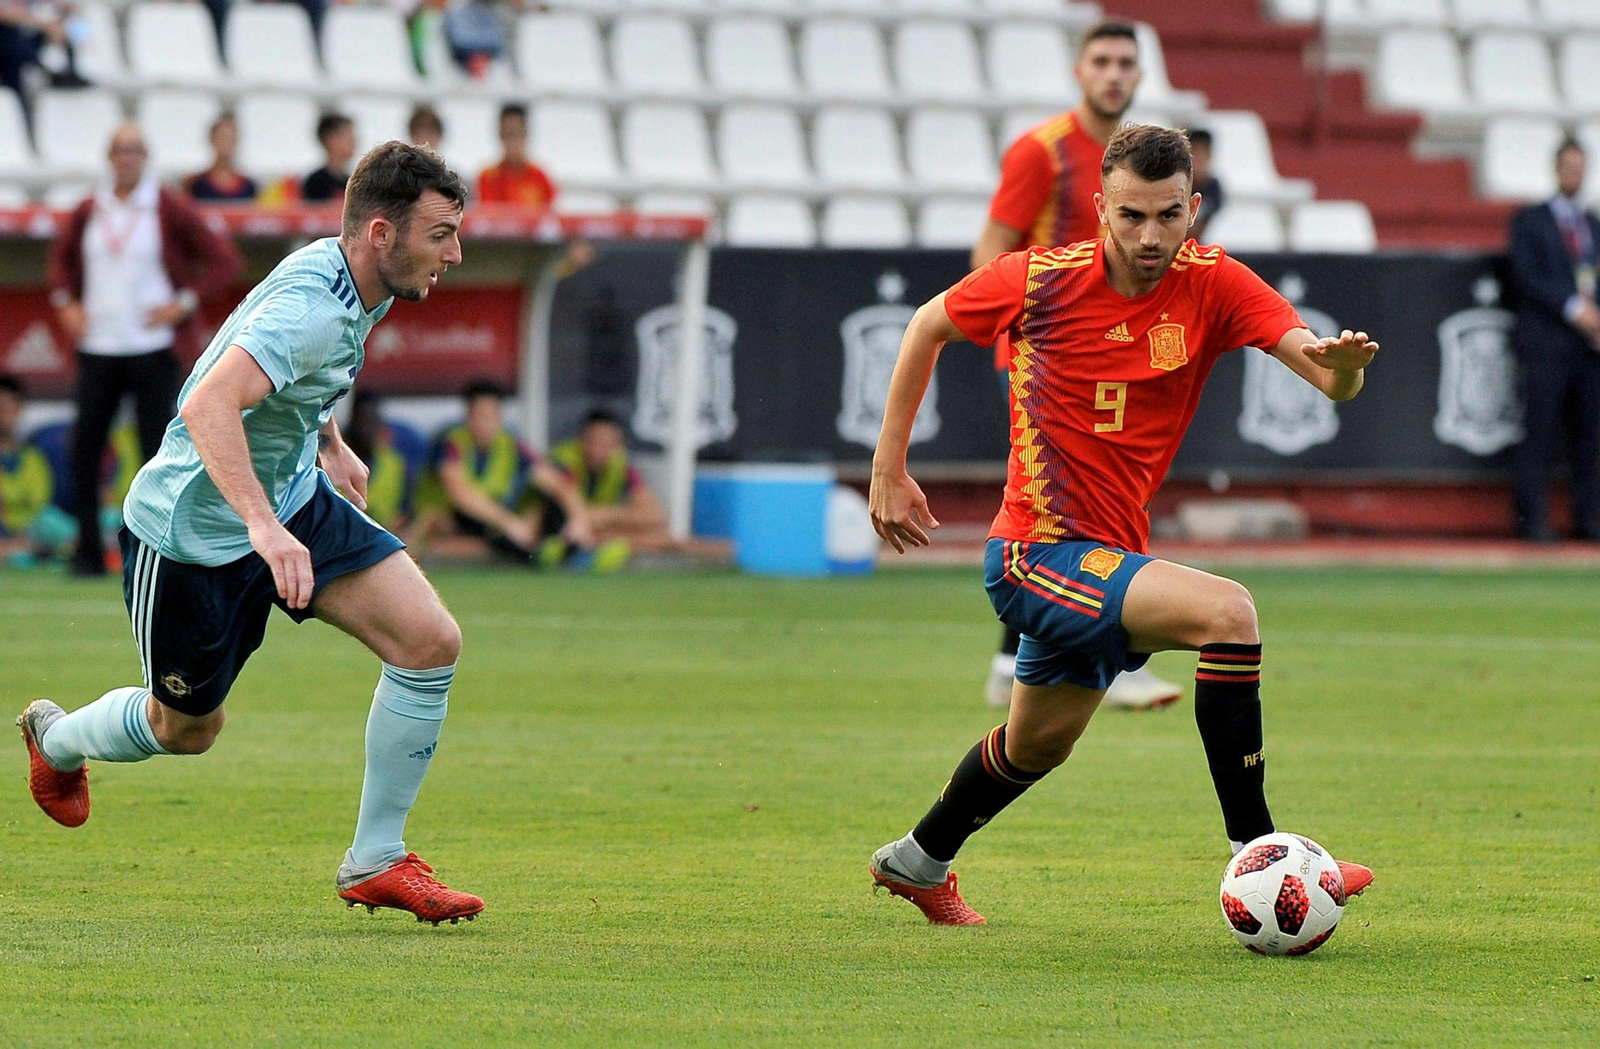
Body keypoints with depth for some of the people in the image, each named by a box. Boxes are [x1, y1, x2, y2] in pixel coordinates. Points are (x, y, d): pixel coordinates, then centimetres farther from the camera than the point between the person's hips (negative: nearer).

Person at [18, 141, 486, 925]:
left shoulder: (350, 279, -3)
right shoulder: (311, 308, -33)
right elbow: (209, 406, -46)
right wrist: (264, 528, -54)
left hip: (291, 498, 8)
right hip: (194, 534, -8)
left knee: (430, 641, -11)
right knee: (185, 730, 14)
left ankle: (375, 861, -1)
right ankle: (56, 737, 49)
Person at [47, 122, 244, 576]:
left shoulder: (172, 209, -3)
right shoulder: (89, 211, 9)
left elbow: (227, 262, -2)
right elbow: (62, 255, 28)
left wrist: (184, 303, -8)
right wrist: (64, 301, 12)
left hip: (153, 347, -4)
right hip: (97, 347, 4)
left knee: (157, 449, -4)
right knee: (84, 452, -1)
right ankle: (88, 551, 7)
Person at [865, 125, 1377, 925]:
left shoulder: (1212, 285, -9)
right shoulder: (1041, 280, -14)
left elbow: (1330, 379, -20)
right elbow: (929, 326, 4)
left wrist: (1341, 364, -45)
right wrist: (888, 470, 3)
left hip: (1112, 556, 6)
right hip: (1034, 554, -6)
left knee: (1039, 743, 26)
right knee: (1226, 612, -27)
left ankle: (916, 862, 52)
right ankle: (1255, 855, -25)